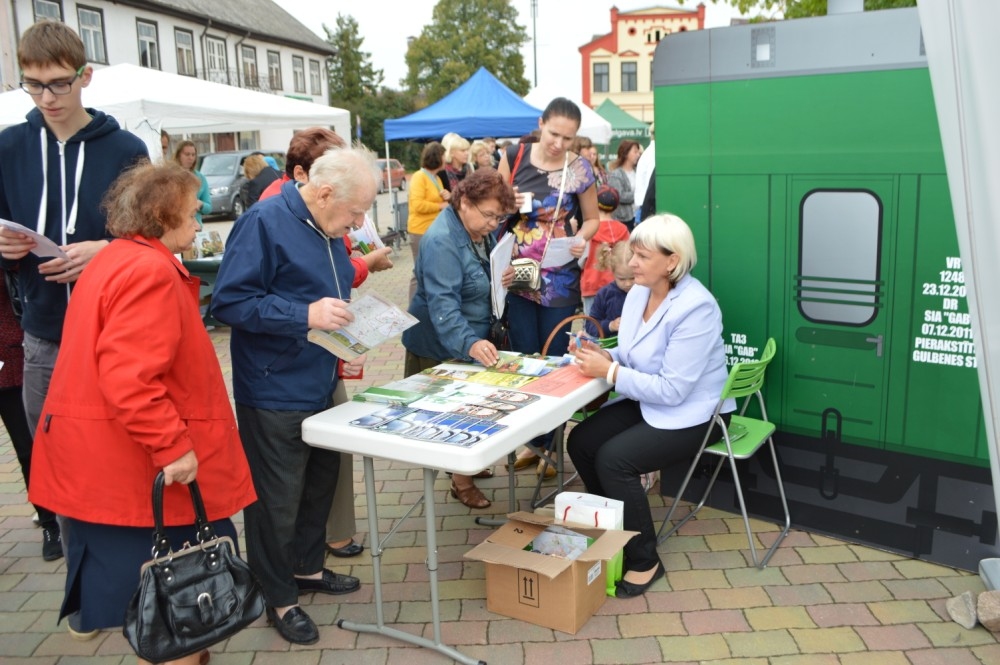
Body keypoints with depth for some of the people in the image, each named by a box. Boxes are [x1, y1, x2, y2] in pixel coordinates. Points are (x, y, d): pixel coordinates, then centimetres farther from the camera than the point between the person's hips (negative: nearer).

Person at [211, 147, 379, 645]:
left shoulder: (329, 232, 8)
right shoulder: (264, 223, -18)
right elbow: (229, 302, -22)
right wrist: (305, 316, -30)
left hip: (319, 386, 9)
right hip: (274, 394, -8)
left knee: (320, 481, 20)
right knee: (278, 498, 5)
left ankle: (308, 567, 40)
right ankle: (279, 598, 23)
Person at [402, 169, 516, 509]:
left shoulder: (482, 230, 0)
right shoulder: (442, 241, -28)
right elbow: (443, 304, -38)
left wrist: (504, 275, -6)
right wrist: (469, 343, -52)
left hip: (477, 340, 8)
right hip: (443, 347, -8)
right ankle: (461, 480, 20)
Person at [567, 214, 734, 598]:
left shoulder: (696, 308, -25)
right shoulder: (639, 292, 1)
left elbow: (672, 390, -27)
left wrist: (609, 372, -26)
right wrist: (603, 356, -12)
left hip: (691, 415, -8)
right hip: (646, 402, 9)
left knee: (613, 459, -24)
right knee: (580, 442, -5)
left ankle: (644, 561, -5)